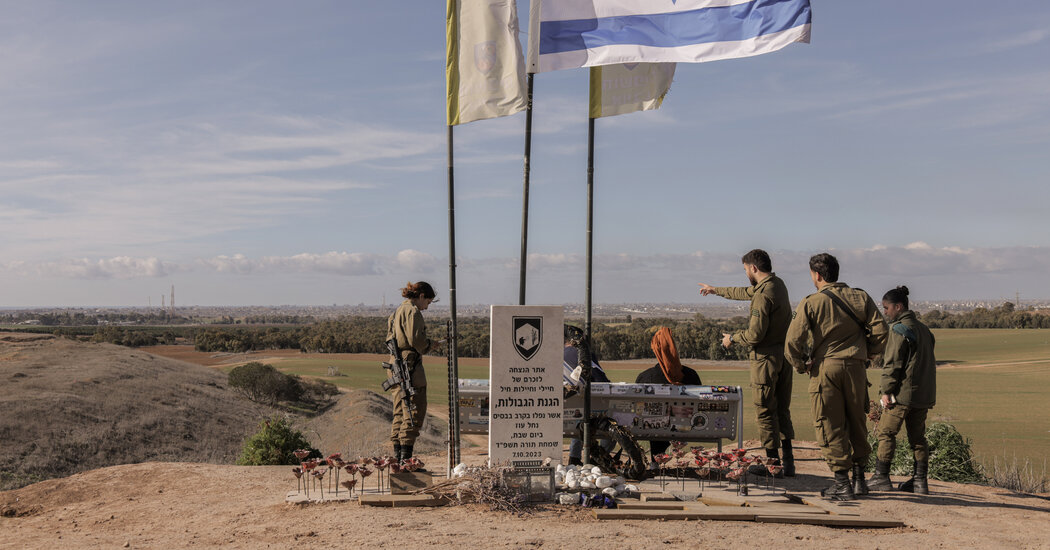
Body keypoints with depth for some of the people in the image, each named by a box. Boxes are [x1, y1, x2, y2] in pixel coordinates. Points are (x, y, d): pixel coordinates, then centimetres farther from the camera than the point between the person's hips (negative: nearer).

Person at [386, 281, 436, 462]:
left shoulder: (399, 310, 18)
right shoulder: (412, 311, -10)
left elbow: (390, 338, 19)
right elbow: (415, 339, -19)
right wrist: (430, 344, -1)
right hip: (410, 363, -10)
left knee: (400, 409, 13)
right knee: (414, 408, -6)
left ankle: (397, 451, 16)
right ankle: (406, 452, -7)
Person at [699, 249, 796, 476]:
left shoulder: (763, 295, -19)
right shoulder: (778, 284, 10)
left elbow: (755, 335, -21)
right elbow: (745, 292, 28)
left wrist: (732, 338, -1)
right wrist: (715, 290, 40)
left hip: (766, 357, -9)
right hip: (784, 354, 9)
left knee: (765, 412, 0)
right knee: (782, 410, 14)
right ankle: (788, 462, 15)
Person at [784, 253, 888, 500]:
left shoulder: (811, 302, -5)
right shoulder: (860, 297, 6)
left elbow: (793, 340, -11)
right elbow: (880, 330, 0)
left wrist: (800, 365, 4)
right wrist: (866, 353, 13)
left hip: (825, 368, -4)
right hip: (855, 367, 4)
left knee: (831, 425, 3)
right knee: (857, 423, 16)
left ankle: (842, 483, 3)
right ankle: (859, 479, 23)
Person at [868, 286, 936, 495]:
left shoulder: (899, 329, -11)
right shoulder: (922, 328, 16)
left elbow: (893, 363, -15)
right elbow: (928, 361, 20)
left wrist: (886, 391, -13)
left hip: (903, 393, -9)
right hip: (924, 394, 9)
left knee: (885, 432, -2)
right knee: (917, 437, 11)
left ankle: (881, 477, 0)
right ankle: (919, 480, 11)